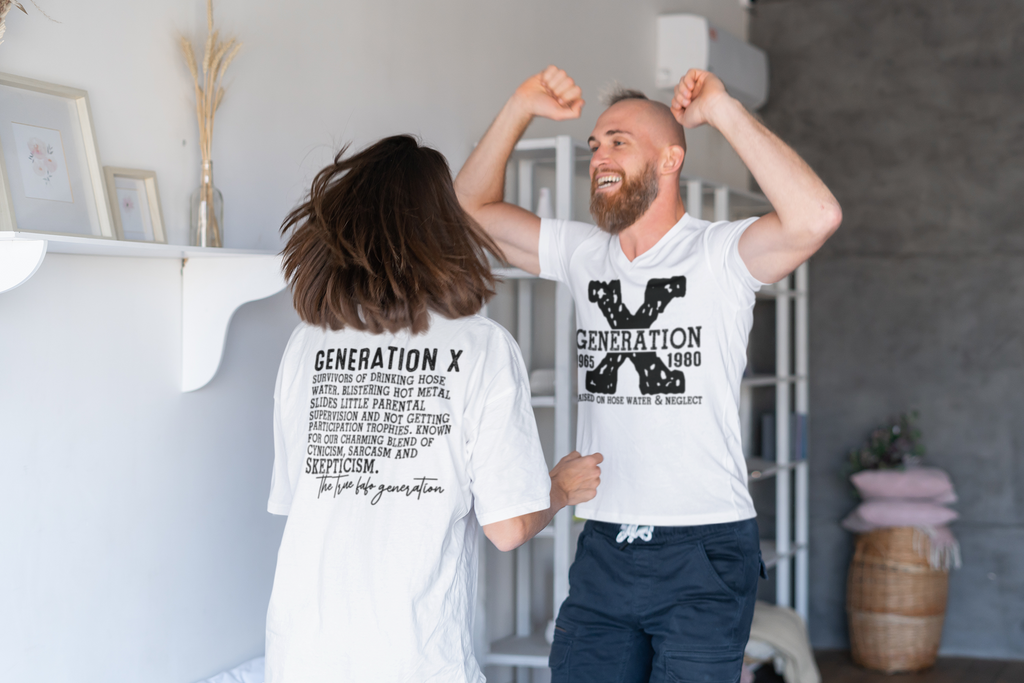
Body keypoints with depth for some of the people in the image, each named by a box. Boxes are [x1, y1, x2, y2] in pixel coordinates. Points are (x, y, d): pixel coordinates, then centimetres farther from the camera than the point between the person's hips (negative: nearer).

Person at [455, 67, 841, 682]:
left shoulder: (719, 255, -8)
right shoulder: (582, 253, 10)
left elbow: (817, 217, -26)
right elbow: (472, 206, 15)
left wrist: (724, 111, -22)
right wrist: (520, 110, 2)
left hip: (702, 559, -5)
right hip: (604, 547, 5)